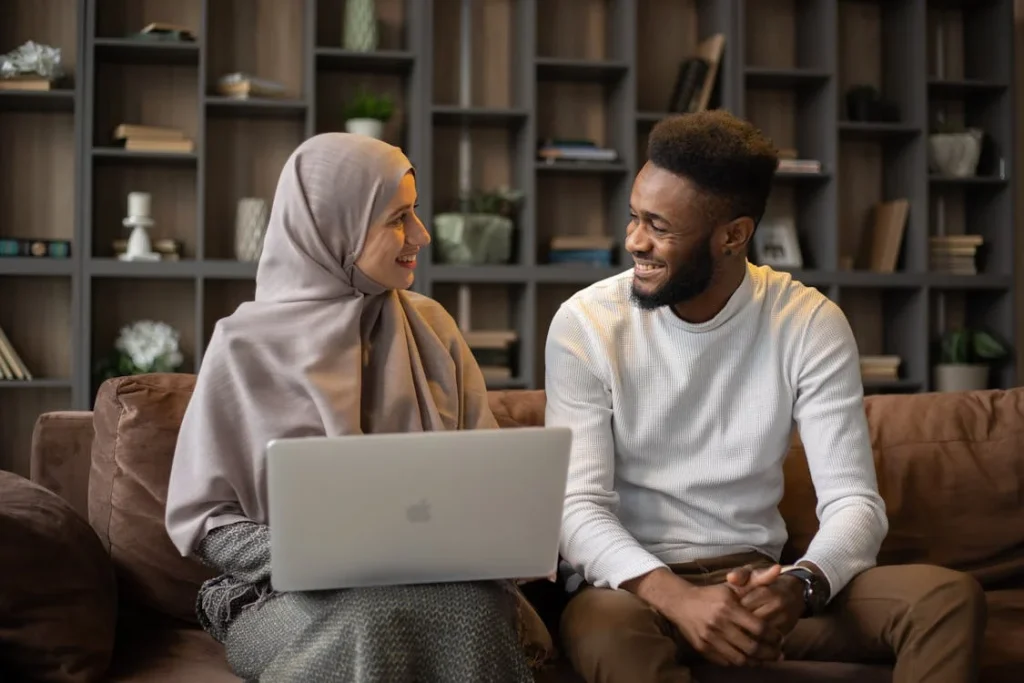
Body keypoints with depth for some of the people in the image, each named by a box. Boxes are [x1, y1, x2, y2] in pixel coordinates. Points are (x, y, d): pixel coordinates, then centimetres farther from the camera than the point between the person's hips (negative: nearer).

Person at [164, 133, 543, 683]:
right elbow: (199, 519, -1)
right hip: (288, 593, -3)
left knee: (476, 607, -31)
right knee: (372, 623, -37)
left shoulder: (432, 327, 11)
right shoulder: (247, 343, -1)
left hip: (430, 578, 3)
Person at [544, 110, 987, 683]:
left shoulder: (811, 324, -3)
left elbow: (854, 501, -8)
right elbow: (577, 506, -13)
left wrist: (799, 587, -31)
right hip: (637, 583, -2)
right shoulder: (586, 324, -7)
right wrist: (677, 597, -32)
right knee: (605, 625, -39)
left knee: (950, 597, -22)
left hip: (758, 579, 3)